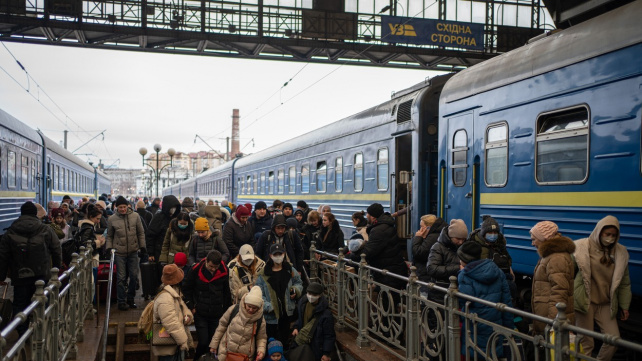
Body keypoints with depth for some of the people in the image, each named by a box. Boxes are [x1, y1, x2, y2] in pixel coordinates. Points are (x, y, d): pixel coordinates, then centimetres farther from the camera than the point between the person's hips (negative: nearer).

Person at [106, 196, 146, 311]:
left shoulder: (135, 216, 1)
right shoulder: (112, 219, 0)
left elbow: (141, 233, 8)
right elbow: (109, 236, 9)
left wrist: (142, 246, 4)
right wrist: (109, 248, -1)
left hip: (133, 251, 2)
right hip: (119, 252, -1)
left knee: (134, 276, 6)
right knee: (121, 278, 1)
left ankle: (130, 299, 23)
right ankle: (122, 301, 12)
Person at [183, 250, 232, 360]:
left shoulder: (224, 271, -5)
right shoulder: (196, 270, -10)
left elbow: (227, 292, 6)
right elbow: (187, 288, 3)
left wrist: (226, 309, 7)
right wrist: (191, 307, 0)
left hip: (217, 314, 2)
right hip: (200, 314, -2)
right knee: (203, 342, -4)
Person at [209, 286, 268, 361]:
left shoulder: (260, 320, -7)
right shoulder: (234, 309, -8)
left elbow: (261, 338, 5)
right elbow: (222, 325, 3)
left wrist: (261, 350, -15)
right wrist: (214, 344, 6)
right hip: (225, 352, 0)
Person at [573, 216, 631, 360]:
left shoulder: (621, 252, 4)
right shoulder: (583, 247, -7)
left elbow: (624, 283, 10)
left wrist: (625, 306, 10)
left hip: (606, 305, 4)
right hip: (585, 301, -4)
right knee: (586, 343, -1)